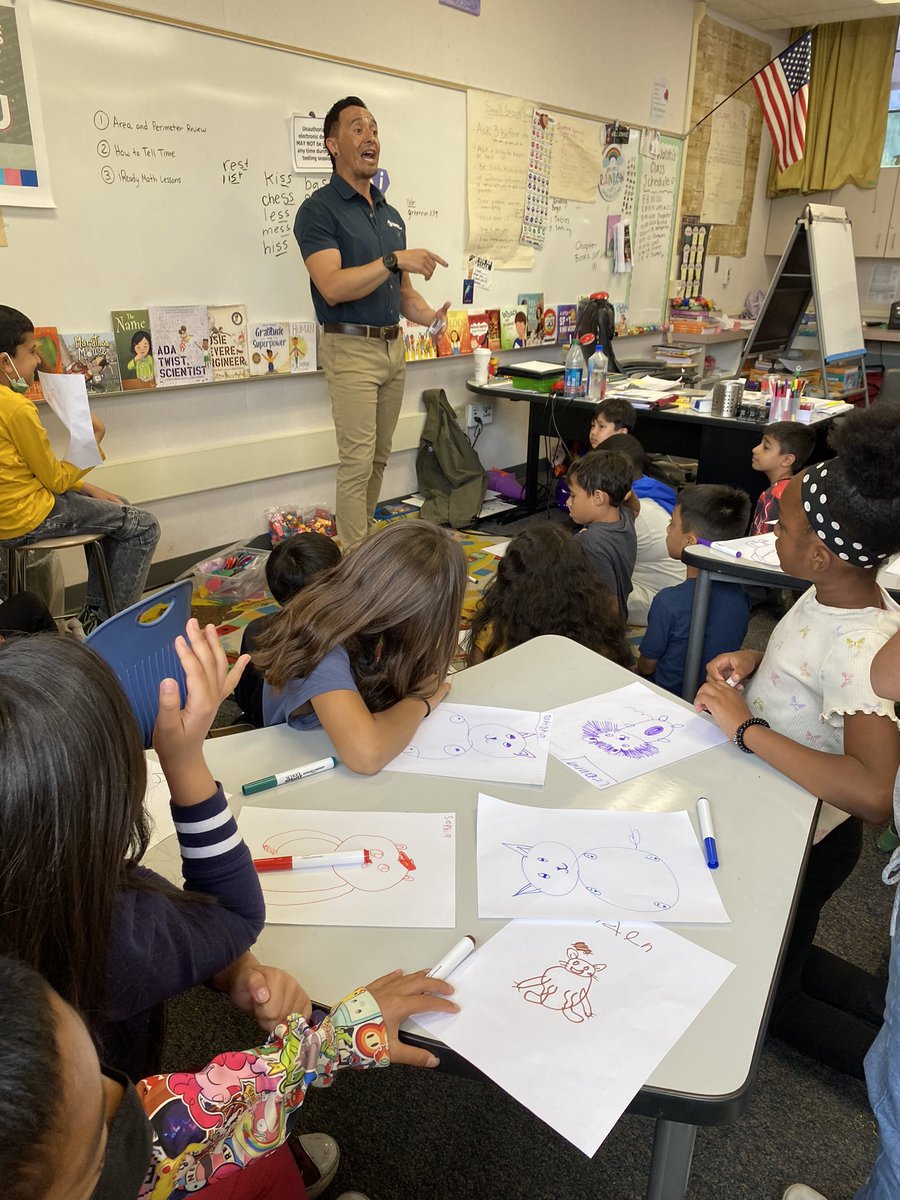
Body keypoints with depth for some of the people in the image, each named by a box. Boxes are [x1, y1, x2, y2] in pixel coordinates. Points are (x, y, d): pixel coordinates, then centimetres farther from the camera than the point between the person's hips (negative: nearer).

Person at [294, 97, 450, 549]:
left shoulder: (391, 215, 16)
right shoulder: (318, 209, -7)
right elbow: (333, 287, -21)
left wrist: (428, 314, -1)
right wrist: (395, 259, -28)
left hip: (393, 347, 7)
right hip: (351, 348, -7)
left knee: (379, 457, 12)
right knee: (357, 461, -9)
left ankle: (366, 536, 25)